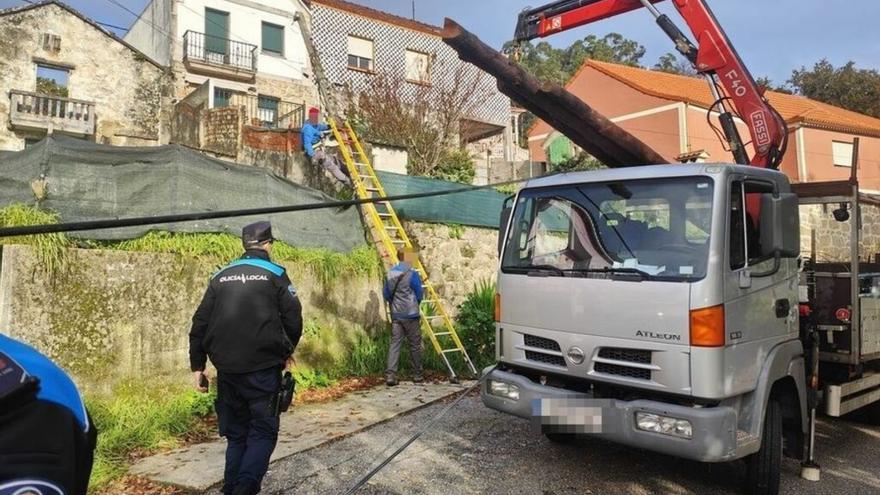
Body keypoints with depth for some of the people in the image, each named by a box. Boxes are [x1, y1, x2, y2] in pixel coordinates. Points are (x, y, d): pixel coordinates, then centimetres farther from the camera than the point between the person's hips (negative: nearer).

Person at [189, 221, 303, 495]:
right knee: (263, 431, 4)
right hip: (263, 368, -4)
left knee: (236, 433, 17)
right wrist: (287, 351, 12)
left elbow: (199, 323, 9)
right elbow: (293, 318, -5)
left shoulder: (220, 277, 12)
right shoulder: (275, 274, 0)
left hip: (227, 369, 5)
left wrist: (197, 365, 13)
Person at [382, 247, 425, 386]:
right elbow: (420, 295, -6)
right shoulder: (412, 274, -13)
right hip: (410, 314, -5)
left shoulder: (390, 273, 5)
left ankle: (390, 375, -7)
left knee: (395, 343, 4)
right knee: (415, 345, 7)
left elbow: (386, 294, 10)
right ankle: (417, 375, 17)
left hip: (395, 314, 5)